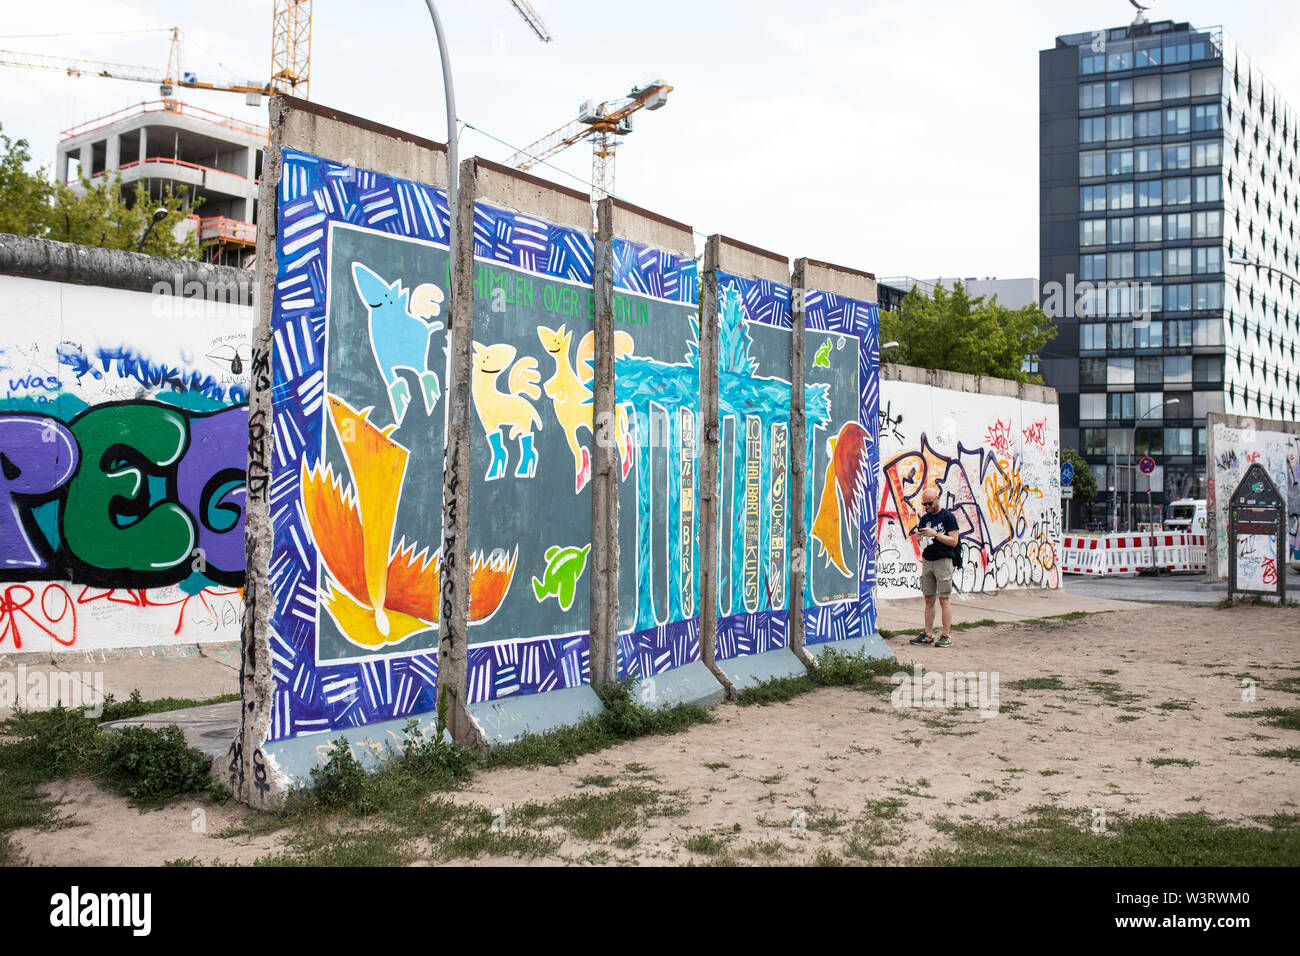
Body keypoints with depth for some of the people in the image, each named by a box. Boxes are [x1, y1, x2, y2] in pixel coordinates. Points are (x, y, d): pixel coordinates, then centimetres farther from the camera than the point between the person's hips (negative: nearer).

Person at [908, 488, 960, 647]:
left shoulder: (948, 516, -4)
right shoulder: (925, 518, 14)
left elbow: (954, 541, -10)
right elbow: (919, 537, 13)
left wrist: (935, 534, -20)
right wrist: (919, 536, -10)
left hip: (943, 561, -6)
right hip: (927, 561, 6)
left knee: (944, 599, -6)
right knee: (929, 599, 7)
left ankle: (947, 636, -3)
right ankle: (928, 634, 12)